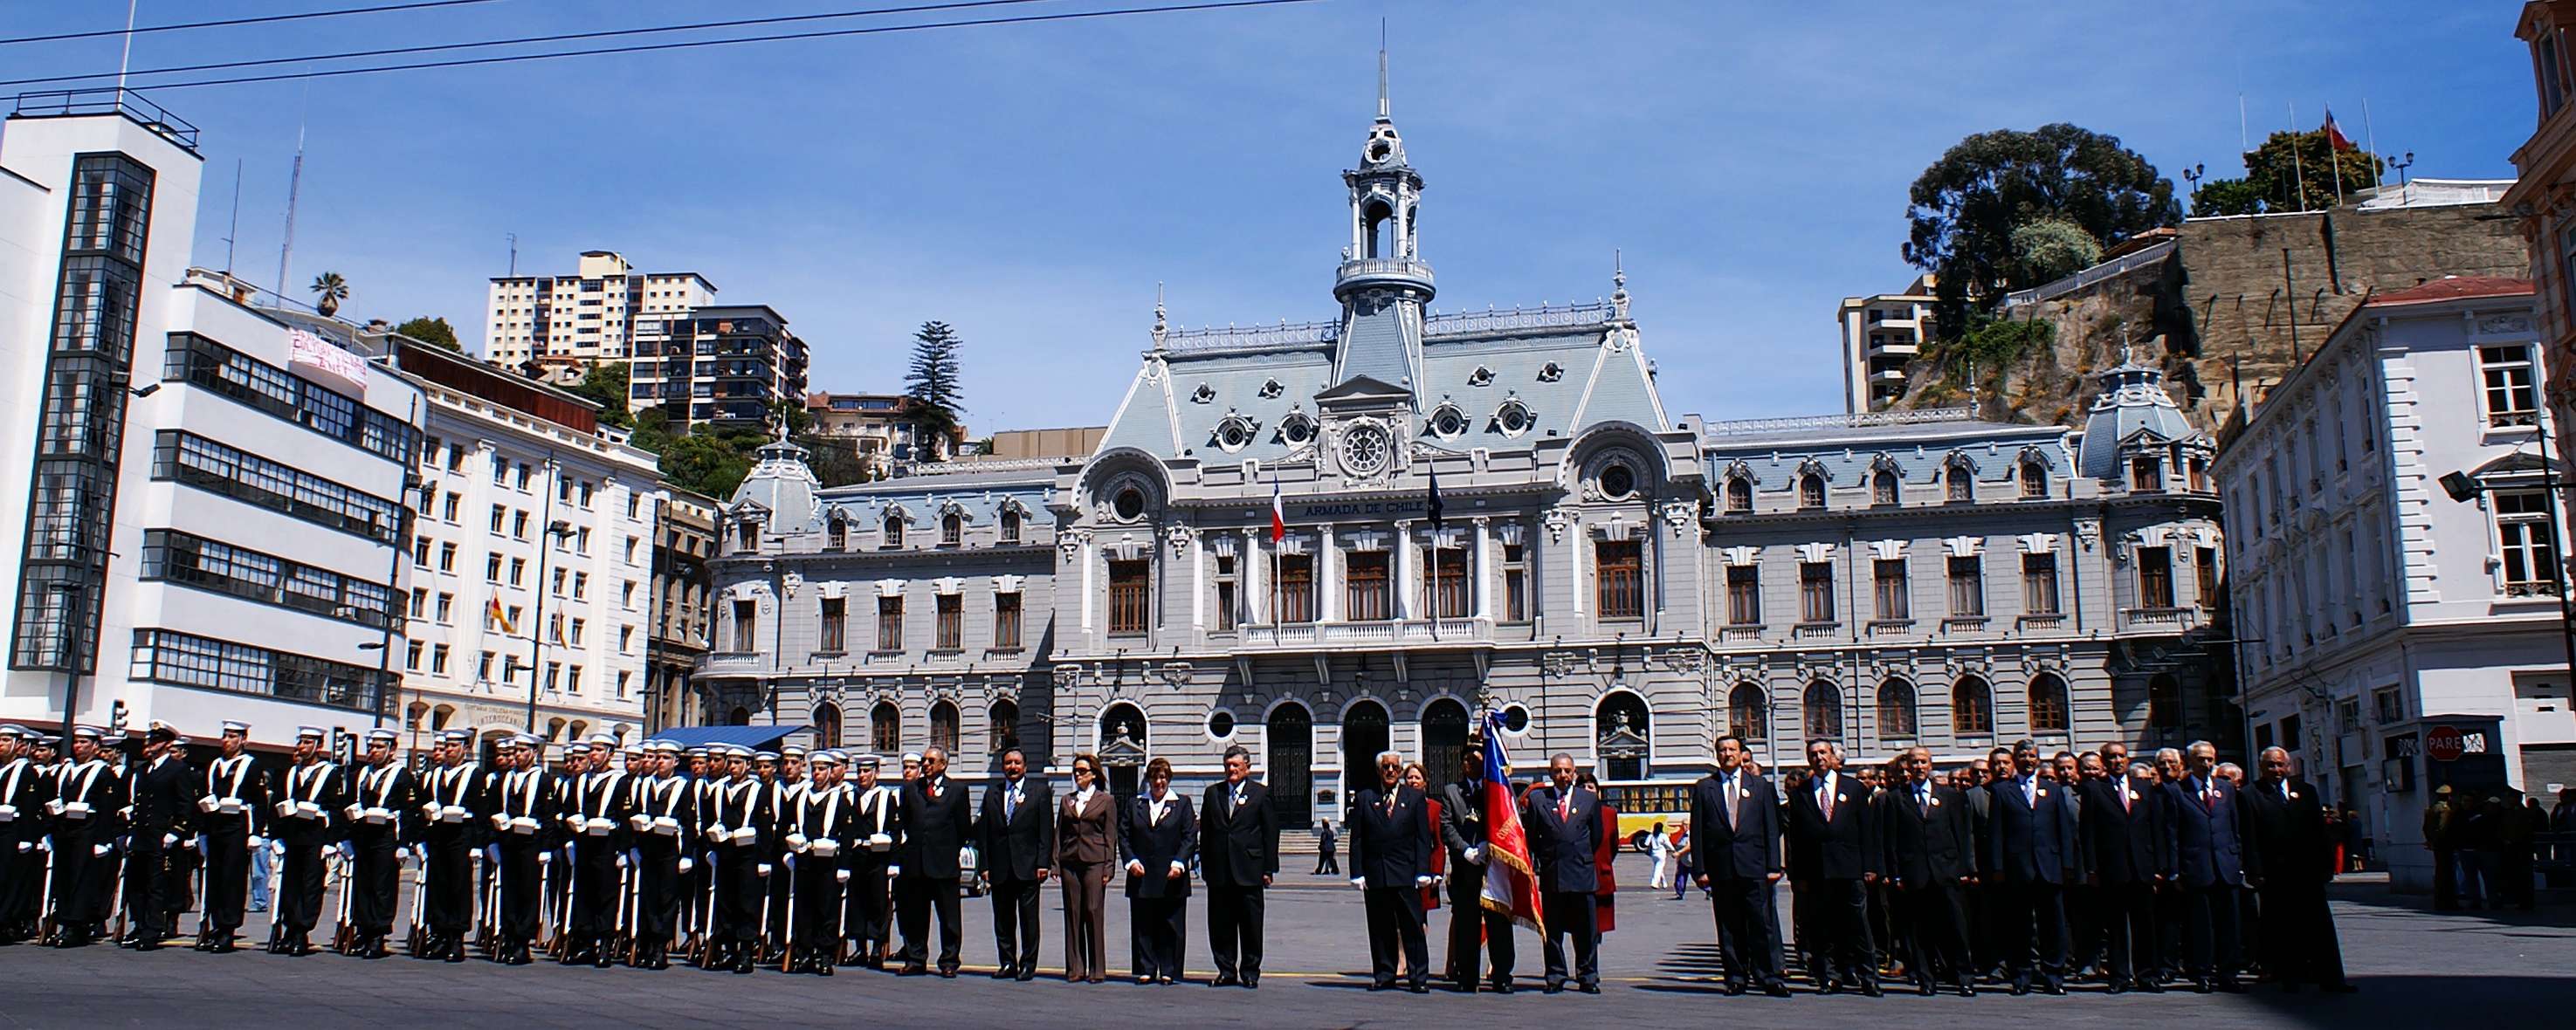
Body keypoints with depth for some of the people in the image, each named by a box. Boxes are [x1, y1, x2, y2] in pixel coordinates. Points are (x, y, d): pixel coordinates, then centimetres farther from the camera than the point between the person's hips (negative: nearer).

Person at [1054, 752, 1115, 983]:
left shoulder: (1106, 800, 4)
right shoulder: (1067, 800, 14)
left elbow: (1111, 836, 1)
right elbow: (1058, 834, 13)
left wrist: (1108, 868, -6)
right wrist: (1055, 865, 4)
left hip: (1094, 862, -4)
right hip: (1069, 862, 4)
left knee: (1094, 913, -5)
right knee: (1073, 913, 3)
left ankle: (1097, 969, 1)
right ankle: (1075, 968, 9)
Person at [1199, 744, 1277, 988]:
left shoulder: (1261, 793, 3)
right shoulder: (1212, 792, 11)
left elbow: (1271, 832, 1)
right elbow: (1205, 831, 11)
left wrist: (1269, 868, -4)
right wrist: (1204, 866, 5)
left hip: (1249, 870, -3)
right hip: (1219, 871, 3)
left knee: (1251, 926, 2)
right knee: (1220, 925, 6)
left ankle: (1250, 972, 12)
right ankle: (1226, 971, 16)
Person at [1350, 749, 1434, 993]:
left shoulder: (1415, 798, 8)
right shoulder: (1364, 799, 10)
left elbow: (1423, 839, 4)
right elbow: (1356, 840, 7)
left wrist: (1423, 872, -5)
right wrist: (1357, 873, -2)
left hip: (1406, 874, -1)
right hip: (1374, 874, 1)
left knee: (1413, 927, -2)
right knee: (1380, 928, 6)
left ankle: (1418, 978, 3)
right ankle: (1384, 976, 14)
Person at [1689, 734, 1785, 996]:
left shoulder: (1760, 785, 11)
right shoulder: (1704, 787, 8)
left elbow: (1771, 827, 8)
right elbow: (1696, 831, 6)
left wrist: (1773, 865, 0)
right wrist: (1699, 868, -2)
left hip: (1754, 866, 0)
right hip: (1720, 867, 0)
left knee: (1763, 923, -4)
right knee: (1729, 927, 4)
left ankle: (1769, 977, 1)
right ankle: (1736, 977, 11)